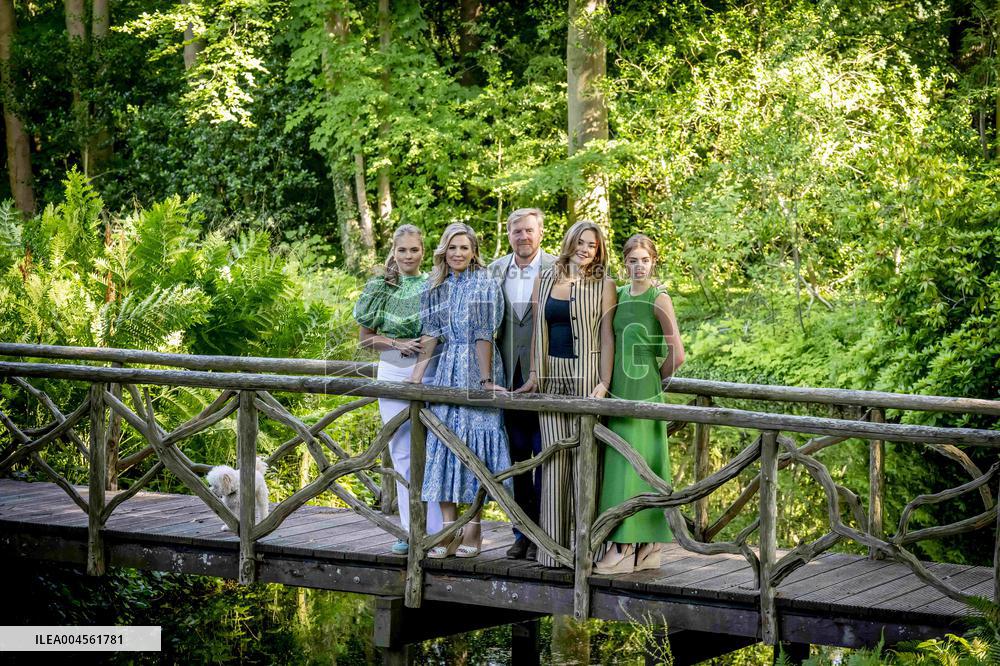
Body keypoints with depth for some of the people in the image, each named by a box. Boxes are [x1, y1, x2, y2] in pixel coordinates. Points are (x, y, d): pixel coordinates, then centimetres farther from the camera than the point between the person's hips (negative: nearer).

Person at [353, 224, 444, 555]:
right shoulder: (379, 287, 6)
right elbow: (366, 338, 8)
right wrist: (398, 344, -8)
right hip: (393, 373, 2)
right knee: (402, 455, 6)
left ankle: (436, 530, -3)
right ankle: (411, 530, 12)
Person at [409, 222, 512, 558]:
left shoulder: (484, 285, -6)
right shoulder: (436, 288, 10)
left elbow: (484, 335, -11)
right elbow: (431, 334, 10)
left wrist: (486, 379, -15)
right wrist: (415, 378, 5)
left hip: (477, 370, -5)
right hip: (447, 372, 5)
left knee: (474, 442, -4)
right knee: (443, 443, 0)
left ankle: (473, 530, 3)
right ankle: (449, 531, 2)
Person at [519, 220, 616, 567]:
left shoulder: (603, 285, 1)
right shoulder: (545, 279, 11)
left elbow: (607, 336, -3)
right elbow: (538, 330, 13)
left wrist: (604, 383, -11)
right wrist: (534, 375, 7)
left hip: (586, 375, -3)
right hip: (551, 375, 3)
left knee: (583, 455, -3)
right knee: (554, 455, 1)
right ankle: (553, 543, 5)